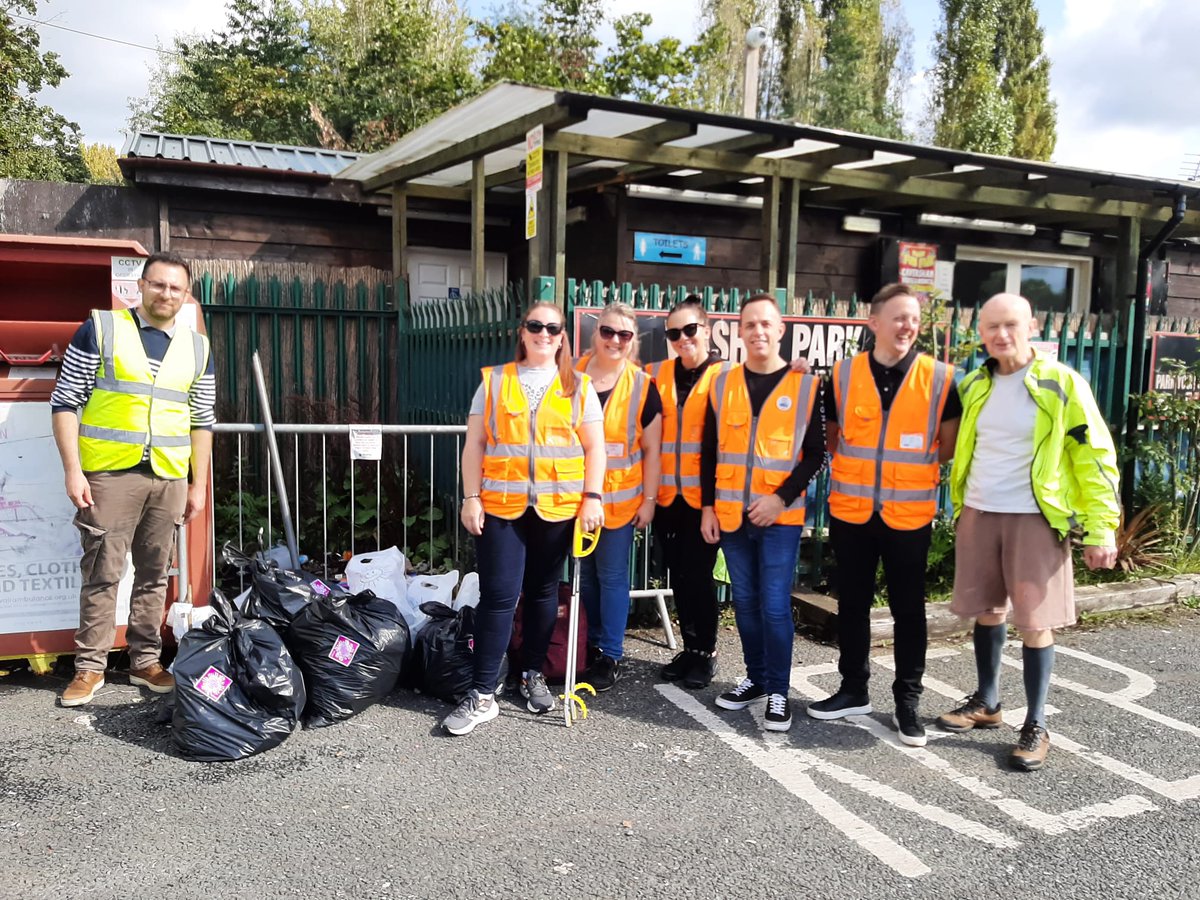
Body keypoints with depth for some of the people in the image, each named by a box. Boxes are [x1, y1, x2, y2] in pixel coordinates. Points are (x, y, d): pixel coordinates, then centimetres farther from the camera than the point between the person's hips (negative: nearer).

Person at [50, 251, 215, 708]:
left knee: (154, 575, 10)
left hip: (169, 478, 3)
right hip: (109, 474, -3)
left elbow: (202, 421, 13)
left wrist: (199, 483, 9)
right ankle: (90, 666, 14)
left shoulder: (197, 348, 10)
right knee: (101, 574, 2)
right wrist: (72, 470, -8)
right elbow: (65, 402, -1)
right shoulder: (100, 329, 0)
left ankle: (145, 661, 21)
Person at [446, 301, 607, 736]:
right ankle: (482, 694, 3)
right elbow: (475, 444, 4)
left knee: (543, 593, 12)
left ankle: (533, 675, 28)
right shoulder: (494, 380, 7)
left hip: (557, 506, 1)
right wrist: (471, 497, -3)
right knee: (497, 595, -4)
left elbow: (594, 446, 4)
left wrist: (592, 497, -7)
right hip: (500, 504, -1)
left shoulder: (578, 386, 7)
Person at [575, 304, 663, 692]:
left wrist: (649, 499, -5)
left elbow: (652, 449, -2)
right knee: (587, 573, 14)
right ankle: (594, 643, 29)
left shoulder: (642, 385, -5)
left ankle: (610, 656, 13)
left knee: (612, 576, 3)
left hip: (620, 498, -3)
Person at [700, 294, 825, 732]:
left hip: (780, 516, -3)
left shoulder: (805, 385, -2)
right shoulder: (722, 384, 6)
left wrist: (781, 497, -12)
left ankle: (778, 692, 10)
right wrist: (707, 507, 4)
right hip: (730, 515, 3)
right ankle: (756, 678, 27)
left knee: (775, 605, -3)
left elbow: (815, 453, -2)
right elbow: (709, 452, 9)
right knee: (745, 602, 12)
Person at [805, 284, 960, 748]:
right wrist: (856, 471, 4)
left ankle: (907, 700, 22)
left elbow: (948, 446, 5)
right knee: (852, 603, 12)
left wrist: (910, 467, 3)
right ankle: (854, 690, 28)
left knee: (908, 608, 8)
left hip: (909, 513, -2)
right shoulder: (842, 374, -1)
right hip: (850, 510, 2)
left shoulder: (940, 378, -5)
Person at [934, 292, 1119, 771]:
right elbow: (954, 445, 20)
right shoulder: (973, 386, 6)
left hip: (1035, 518, -4)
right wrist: (960, 507, 12)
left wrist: (1101, 527, -11)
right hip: (978, 515, 5)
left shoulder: (1063, 384, -7)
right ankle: (986, 702, 31)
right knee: (987, 610, 15)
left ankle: (1036, 726, 13)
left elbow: (1095, 456, -7)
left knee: (1035, 622, -1)